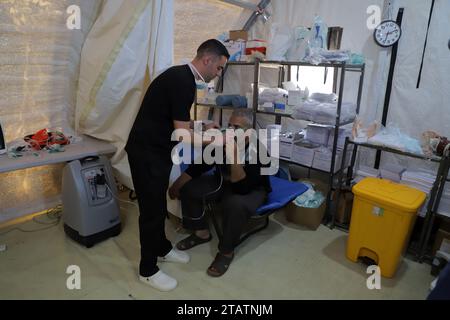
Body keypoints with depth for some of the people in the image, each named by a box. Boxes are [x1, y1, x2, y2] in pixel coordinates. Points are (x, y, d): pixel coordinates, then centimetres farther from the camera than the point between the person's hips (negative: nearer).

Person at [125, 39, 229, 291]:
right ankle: (148, 270, 18)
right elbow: (182, 134, -23)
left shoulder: (182, 77, 10)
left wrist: (202, 127, 12)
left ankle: (163, 248, 39)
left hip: (157, 150, 10)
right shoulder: (182, 81, -22)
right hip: (147, 153, -10)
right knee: (152, 209, 1)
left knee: (159, 204, 20)